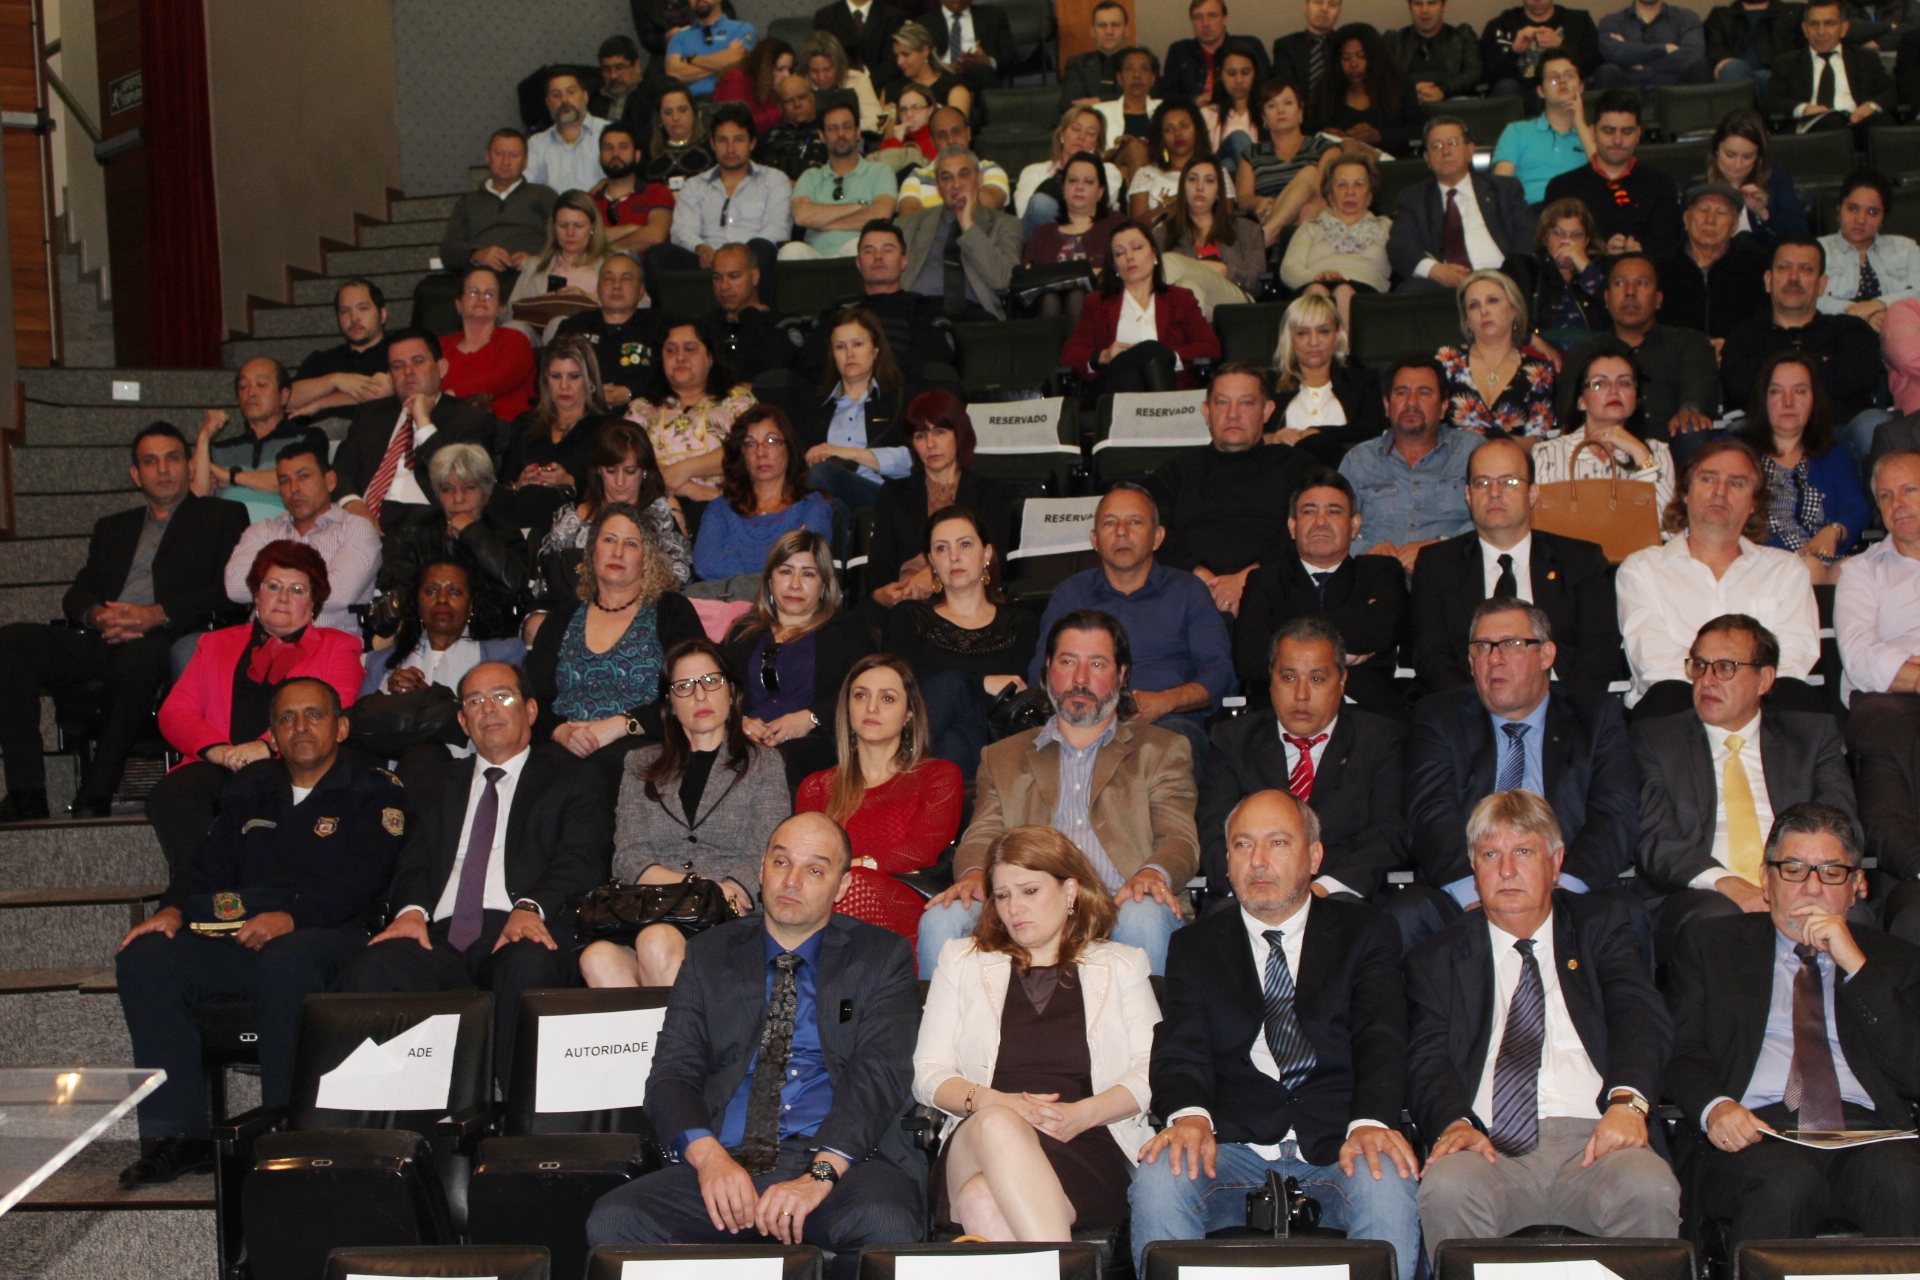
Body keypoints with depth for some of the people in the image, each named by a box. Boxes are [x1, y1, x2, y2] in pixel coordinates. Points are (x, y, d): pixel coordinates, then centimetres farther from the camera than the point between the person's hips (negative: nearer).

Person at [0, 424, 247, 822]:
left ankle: (96, 795, -33)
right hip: (101, 642, 5)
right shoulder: (111, 528, 32)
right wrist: (97, 615, -6)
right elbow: (76, 595, 19)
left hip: (165, 642, -5)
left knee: (140, 655, -40)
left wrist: (157, 615, -12)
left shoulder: (222, 517, 17)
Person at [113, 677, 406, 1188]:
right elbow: (209, 865, 21)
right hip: (238, 941, 6)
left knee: (284, 962, -39)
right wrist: (174, 909, -2)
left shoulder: (374, 792, 6)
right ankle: (178, 1133, -18)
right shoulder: (251, 792, 26)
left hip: (329, 935, -5)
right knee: (144, 958, -18)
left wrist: (290, 917, -23)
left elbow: (359, 883, -8)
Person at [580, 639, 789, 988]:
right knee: (598, 958, -34)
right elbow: (629, 858, 10)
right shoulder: (641, 765, 23)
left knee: (657, 942, -36)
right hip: (648, 914, 2)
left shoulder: (764, 765, 17)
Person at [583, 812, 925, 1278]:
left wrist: (821, 1172, -20)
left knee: (886, 1227, -37)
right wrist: (709, 1155, -14)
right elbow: (671, 1073, 8)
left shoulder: (883, 957, 12)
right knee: (613, 1220, -26)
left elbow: (879, 1074, -3)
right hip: (726, 1162, 2)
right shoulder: (709, 954, 18)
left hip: (843, 1159, -2)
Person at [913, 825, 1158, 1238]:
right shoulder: (961, 960, 24)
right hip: (974, 1145, 2)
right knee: (997, 1125, -39)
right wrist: (991, 1102, -7)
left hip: (1088, 1146, -2)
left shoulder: (1120, 965, 21)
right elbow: (927, 1073, 15)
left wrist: (1083, 1114, -10)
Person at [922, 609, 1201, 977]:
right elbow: (981, 837, 16)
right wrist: (973, 875, -10)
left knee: (1144, 919, -36)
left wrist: (1153, 874, -17)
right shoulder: (1004, 757, 27)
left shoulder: (1161, 751, 21)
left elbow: (1179, 840, 8)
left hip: (1117, 910, -1)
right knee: (941, 921, -28)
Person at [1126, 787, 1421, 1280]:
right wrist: (1190, 1115, -21)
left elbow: (1381, 1040, 1)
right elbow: (1181, 1047, 4)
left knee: (1389, 1187, -34)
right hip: (1230, 1144, 1)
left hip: (1336, 1144, -1)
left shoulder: (1366, 933, 16)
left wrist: (1370, 1123, -21)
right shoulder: (1195, 947, 19)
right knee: (1158, 1182, -30)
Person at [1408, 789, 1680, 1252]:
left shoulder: (1603, 926, 19)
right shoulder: (1438, 957, 19)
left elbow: (1640, 1017, 3)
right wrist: (1455, 1121, -17)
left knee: (1650, 1194, -33)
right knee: (1446, 1192, -33)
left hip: (1594, 1142, 0)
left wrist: (1627, 1101, -19)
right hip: (1490, 1147, 0)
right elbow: (1427, 1058, 7)